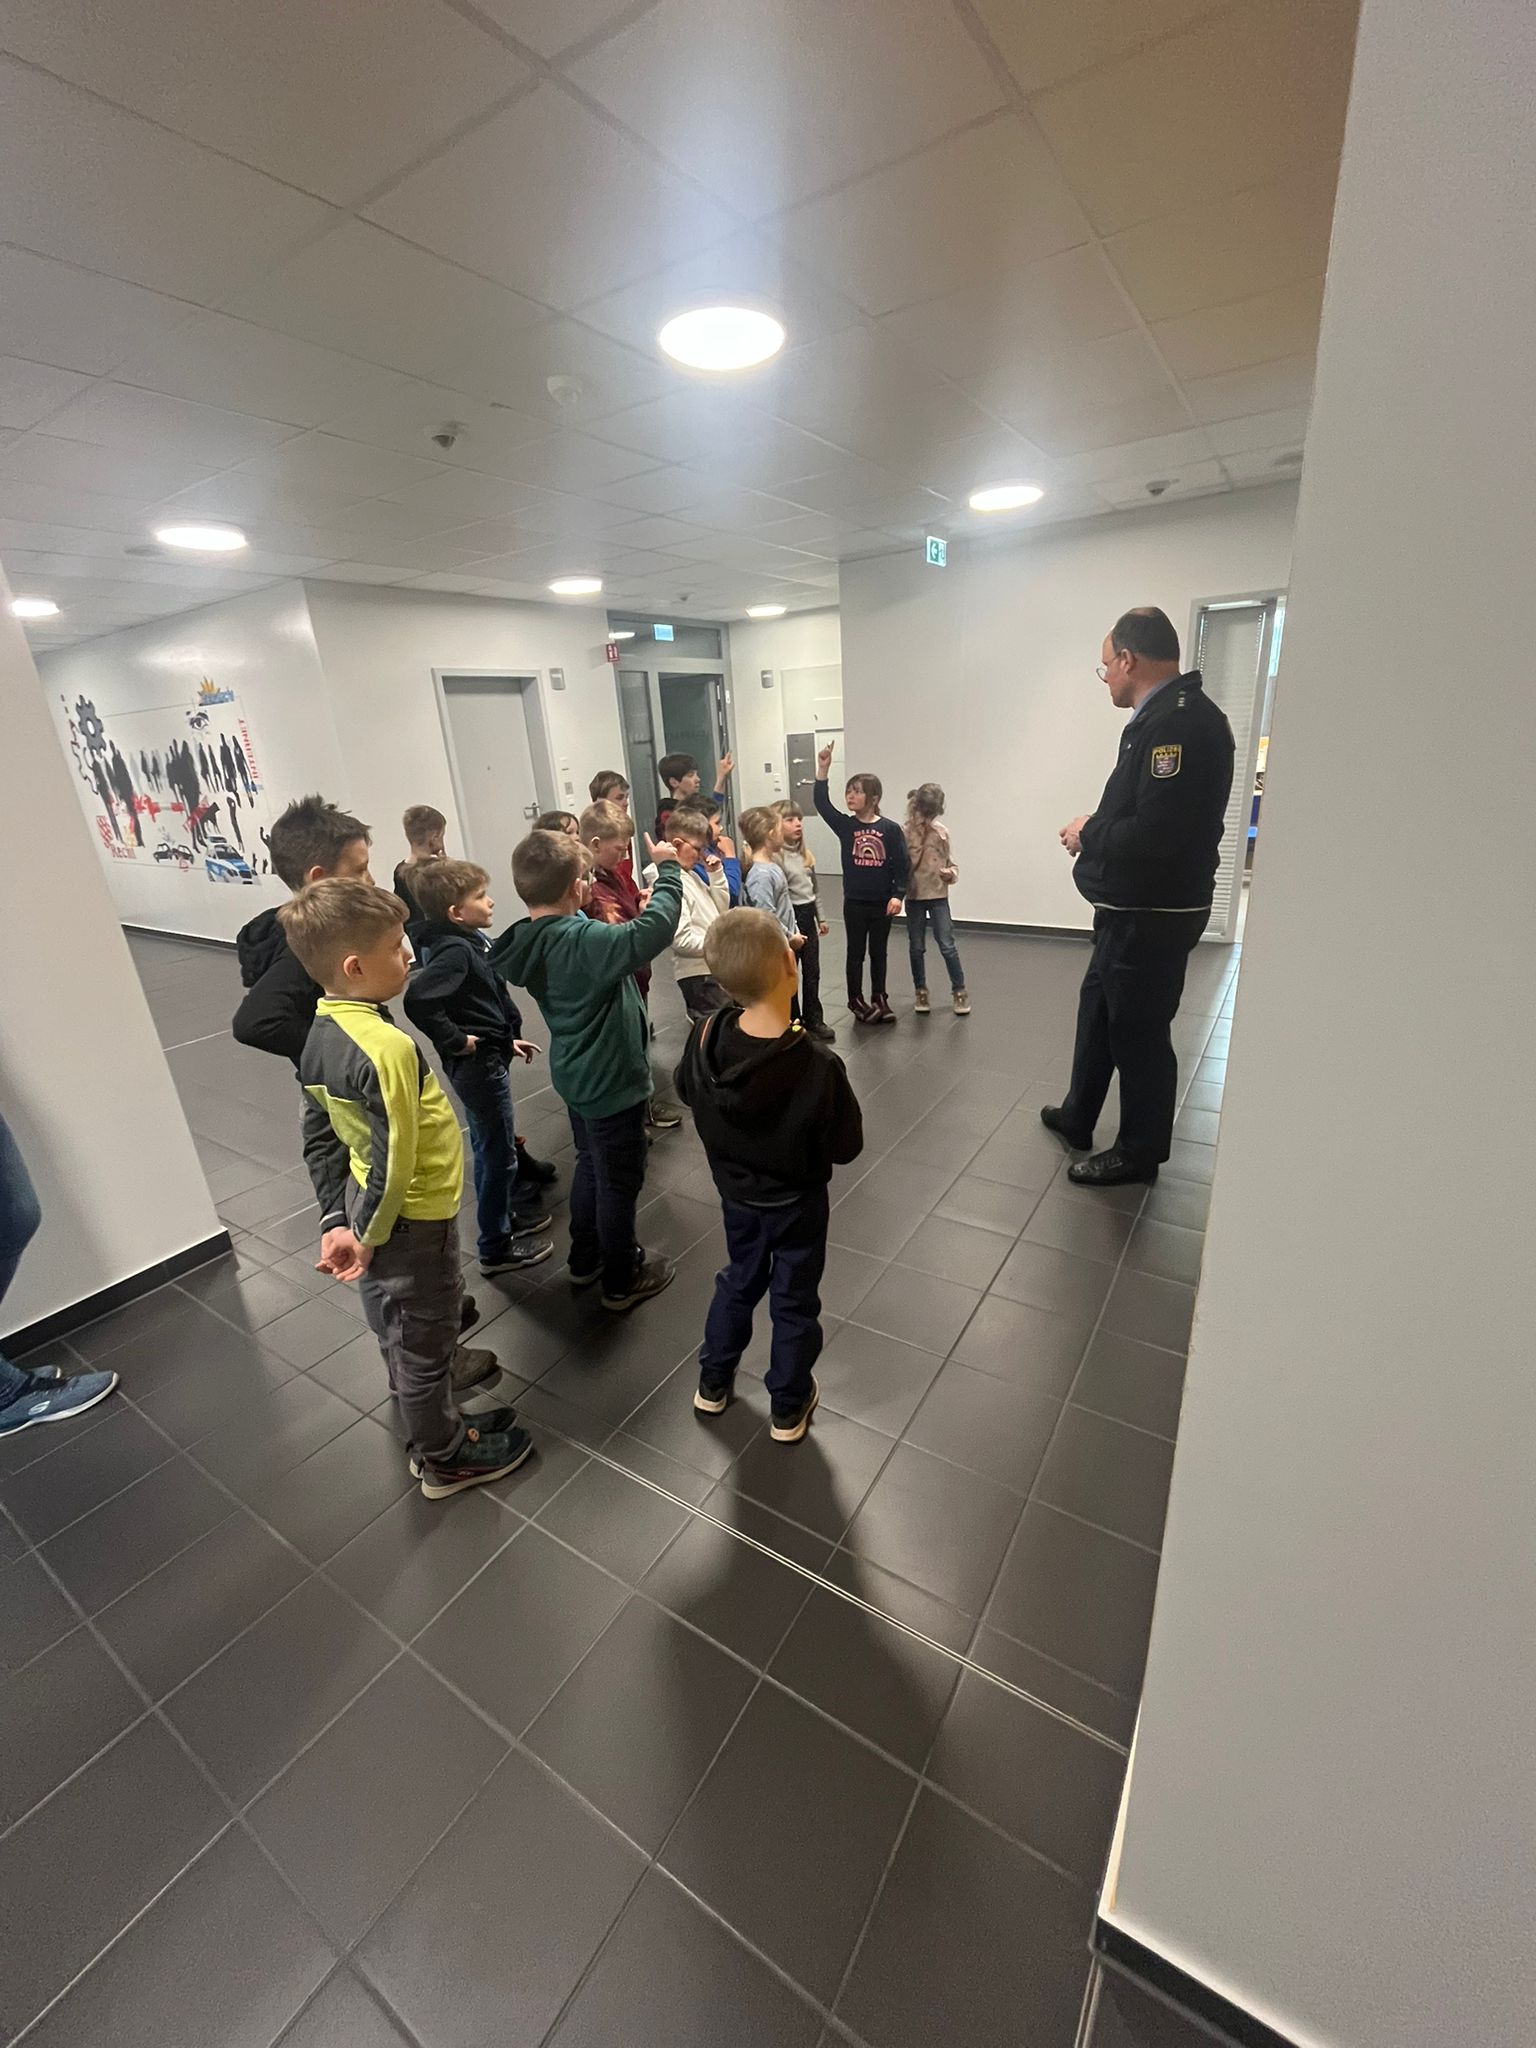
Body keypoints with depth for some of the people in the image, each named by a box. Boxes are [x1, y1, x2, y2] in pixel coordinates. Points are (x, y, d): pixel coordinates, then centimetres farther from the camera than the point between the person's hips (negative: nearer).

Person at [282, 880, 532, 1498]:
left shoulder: (321, 1031, -3)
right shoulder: (387, 1047, -32)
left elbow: (319, 1139, 3)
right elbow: (394, 1163, -29)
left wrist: (338, 1220, 5)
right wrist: (369, 1235, -13)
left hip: (366, 1207, 9)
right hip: (411, 1222, -9)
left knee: (397, 1327, 28)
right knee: (424, 1337, 13)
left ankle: (425, 1419, 54)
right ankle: (443, 1458, 37)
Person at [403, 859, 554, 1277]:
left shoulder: (471, 941, 6)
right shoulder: (455, 950, -23)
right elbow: (418, 1001, -36)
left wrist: (507, 1038, 14)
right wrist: (458, 1041, -25)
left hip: (489, 1057, 9)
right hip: (477, 1063, -9)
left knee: (493, 1147, 23)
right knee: (497, 1154, 3)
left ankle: (511, 1211, 43)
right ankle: (496, 1249, 18)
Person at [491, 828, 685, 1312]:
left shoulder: (535, 942, -3)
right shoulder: (583, 942, -31)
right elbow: (654, 930, -38)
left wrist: (631, 913, -6)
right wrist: (668, 869, -25)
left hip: (578, 1074, 9)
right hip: (611, 1080, -9)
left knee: (591, 1165, 26)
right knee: (619, 1180, 9)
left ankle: (585, 1260, 43)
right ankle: (622, 1281, 28)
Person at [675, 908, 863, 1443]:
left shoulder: (704, 1037, -22)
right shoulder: (817, 1066, -34)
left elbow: (687, 1091, 0)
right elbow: (846, 1147, -19)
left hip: (735, 1191, 4)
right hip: (797, 1201, -4)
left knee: (739, 1279, 28)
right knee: (794, 1300, 18)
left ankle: (713, 1382, 46)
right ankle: (788, 1408, 39)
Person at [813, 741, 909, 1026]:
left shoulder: (890, 828, -7)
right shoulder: (845, 825, -2)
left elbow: (902, 864, -6)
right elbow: (822, 803, -14)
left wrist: (898, 895, -15)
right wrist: (823, 769, -23)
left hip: (882, 903, 0)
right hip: (854, 902, 1)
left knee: (879, 952, 13)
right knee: (856, 952, 9)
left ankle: (879, 999, 27)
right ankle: (856, 1001, 20)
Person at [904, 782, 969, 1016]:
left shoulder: (942, 831, 1)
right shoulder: (903, 833, -7)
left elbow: (951, 862, 6)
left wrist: (951, 873, -16)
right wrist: (917, 834, -17)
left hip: (938, 895, 1)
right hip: (914, 896, -1)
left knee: (947, 945, -1)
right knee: (916, 947, 9)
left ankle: (959, 991, 12)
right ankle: (920, 991, 24)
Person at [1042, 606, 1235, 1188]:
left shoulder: (1179, 721, -20)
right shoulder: (1168, 715, 11)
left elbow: (1156, 833, -29)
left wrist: (1088, 835, -14)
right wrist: (1098, 828, 2)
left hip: (1150, 918, -10)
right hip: (1132, 911, 10)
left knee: (1137, 1032, 4)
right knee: (1098, 1012, 20)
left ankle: (1139, 1152, 23)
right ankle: (1077, 1117, 38)